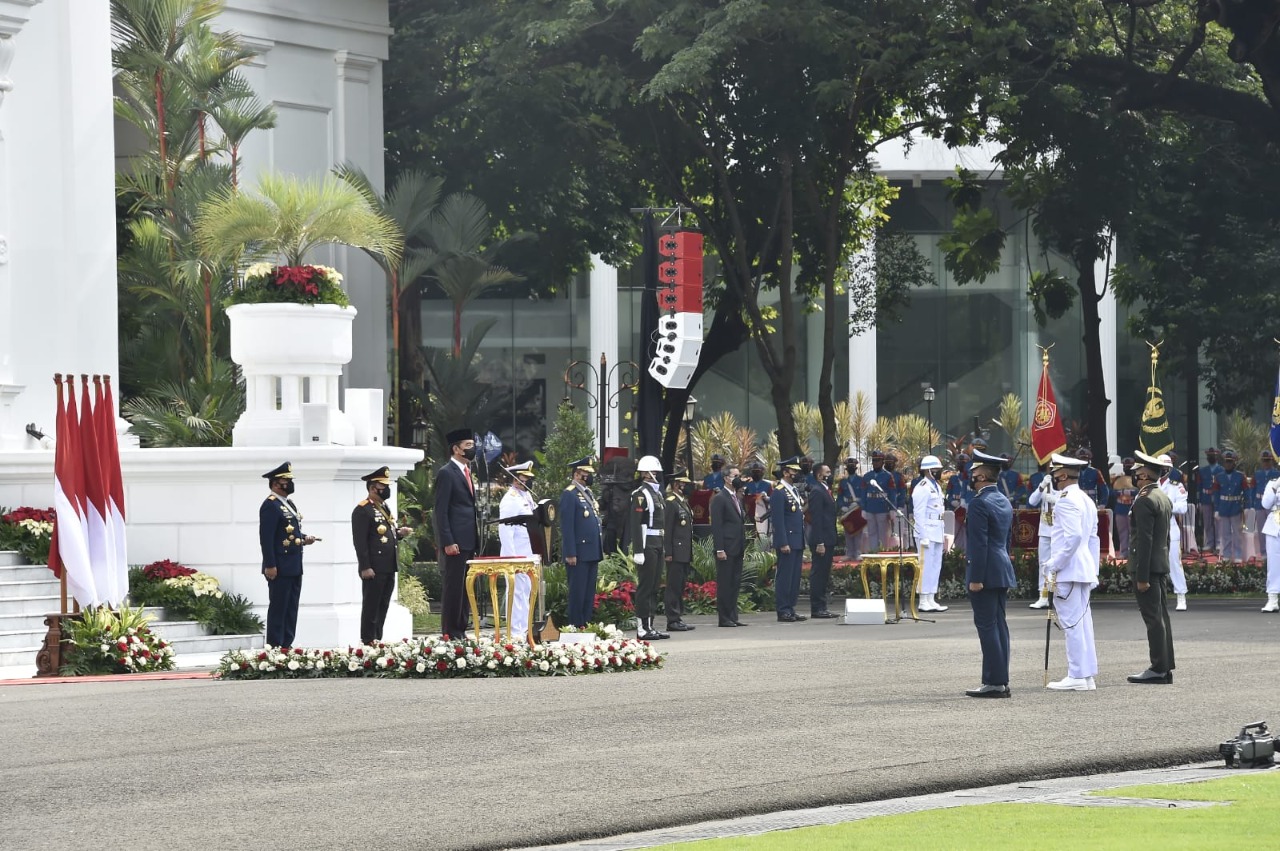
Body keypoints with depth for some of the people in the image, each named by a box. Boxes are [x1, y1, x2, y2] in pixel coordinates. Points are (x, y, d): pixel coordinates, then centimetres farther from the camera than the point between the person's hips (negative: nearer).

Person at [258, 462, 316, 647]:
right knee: (278, 608, -6)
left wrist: (304, 539, 5)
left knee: (291, 608, 11)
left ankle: (287, 645, 16)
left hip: (294, 567, 10)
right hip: (280, 568, -10)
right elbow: (266, 538, -19)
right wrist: (270, 566, -22)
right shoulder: (270, 505, -13)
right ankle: (275, 647, -3)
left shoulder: (289, 504, 17)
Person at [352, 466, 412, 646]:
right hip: (374, 569, -9)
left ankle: (378, 639, 16)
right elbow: (360, 541, -16)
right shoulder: (362, 510, -11)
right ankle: (368, 641, -1)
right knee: (371, 606, -4)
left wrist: (400, 533, 5)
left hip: (388, 568, 9)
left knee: (383, 606, 11)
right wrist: (365, 567, -20)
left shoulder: (385, 508, 18)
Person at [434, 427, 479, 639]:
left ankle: (460, 631, 14)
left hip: (468, 540, 9)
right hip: (455, 541, -9)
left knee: (464, 588, 10)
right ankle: (450, 633, -5)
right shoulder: (446, 473, -9)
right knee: (452, 587, -7)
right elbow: (441, 510, -13)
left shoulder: (466, 472, 18)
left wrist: (475, 539, 17)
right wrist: (447, 542, -19)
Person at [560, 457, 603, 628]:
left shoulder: (588, 493, 17)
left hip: (592, 553, 9)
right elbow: (567, 526, -15)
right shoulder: (569, 494, -10)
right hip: (578, 553, -9)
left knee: (589, 593, 11)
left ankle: (587, 625, 15)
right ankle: (576, 626, -2)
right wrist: (570, 554, -19)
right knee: (577, 593, -5)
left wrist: (600, 549, 18)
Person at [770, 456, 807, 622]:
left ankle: (790, 610, 14)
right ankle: (782, 611, -4)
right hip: (787, 542, -9)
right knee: (785, 576, -6)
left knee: (795, 577, 10)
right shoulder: (778, 493, -12)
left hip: (797, 542, 9)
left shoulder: (794, 490, 17)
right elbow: (778, 520, -16)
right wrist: (783, 544, -20)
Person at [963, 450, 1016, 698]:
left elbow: (979, 543, -18)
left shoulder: (980, 503, -14)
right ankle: (1000, 681, 11)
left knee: (987, 626, -7)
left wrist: (975, 578, -18)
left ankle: (994, 682, -9)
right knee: (999, 625, 10)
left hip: (986, 573, -9)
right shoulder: (1004, 502, 15)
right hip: (1003, 573, 9)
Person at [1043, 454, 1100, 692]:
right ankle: (1087, 675, 13)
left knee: (1071, 622, -7)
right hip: (1085, 570, 10)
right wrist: (1093, 573, 23)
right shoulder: (1087, 501, 17)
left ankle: (1077, 677, -8)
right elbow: (1093, 539, 20)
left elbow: (1073, 536, -23)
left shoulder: (1066, 501, -14)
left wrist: (1055, 566, -18)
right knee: (1082, 623, 11)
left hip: (1069, 571, -10)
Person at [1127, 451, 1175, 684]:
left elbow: (1144, 540, -20)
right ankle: (1166, 667, 14)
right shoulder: (1165, 499, 14)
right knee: (1160, 616, 11)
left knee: (1153, 617, -8)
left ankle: (1158, 669, -8)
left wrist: (1141, 576, -20)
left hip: (1146, 566, -10)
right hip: (1161, 565, 10)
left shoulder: (1144, 501, -16)